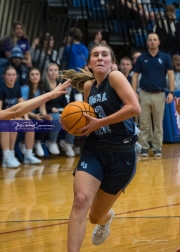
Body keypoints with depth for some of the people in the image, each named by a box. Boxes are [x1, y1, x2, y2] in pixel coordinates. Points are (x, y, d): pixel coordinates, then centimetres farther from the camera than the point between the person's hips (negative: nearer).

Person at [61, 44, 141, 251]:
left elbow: (134, 107, -24)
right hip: (93, 151, 4)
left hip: (121, 155, -4)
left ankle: (105, 219, 50)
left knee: (96, 216, 11)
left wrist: (99, 123, -21)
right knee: (80, 200, -24)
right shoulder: (88, 86, 8)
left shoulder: (115, 77, -10)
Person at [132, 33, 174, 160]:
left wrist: (171, 92, -8)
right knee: (144, 124, 3)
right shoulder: (141, 58, 5)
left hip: (159, 95, -1)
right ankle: (144, 148, 9)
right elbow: (135, 76, 7)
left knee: (158, 124, 5)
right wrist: (134, 93, -3)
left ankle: (157, 148, 11)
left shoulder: (165, 57, 3)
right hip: (144, 94, 1)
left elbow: (171, 75, 1)